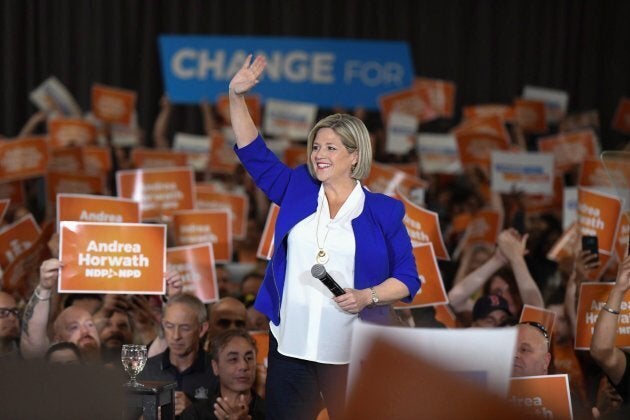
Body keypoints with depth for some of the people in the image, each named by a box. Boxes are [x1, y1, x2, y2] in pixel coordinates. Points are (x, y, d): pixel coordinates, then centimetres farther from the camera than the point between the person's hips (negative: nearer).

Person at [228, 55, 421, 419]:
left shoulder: (384, 211, 1)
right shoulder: (297, 190, 10)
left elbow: (408, 278, 2)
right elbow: (254, 152, 11)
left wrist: (368, 297, -15)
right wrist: (237, 98, 0)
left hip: (351, 351, -3)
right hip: (291, 344, 3)